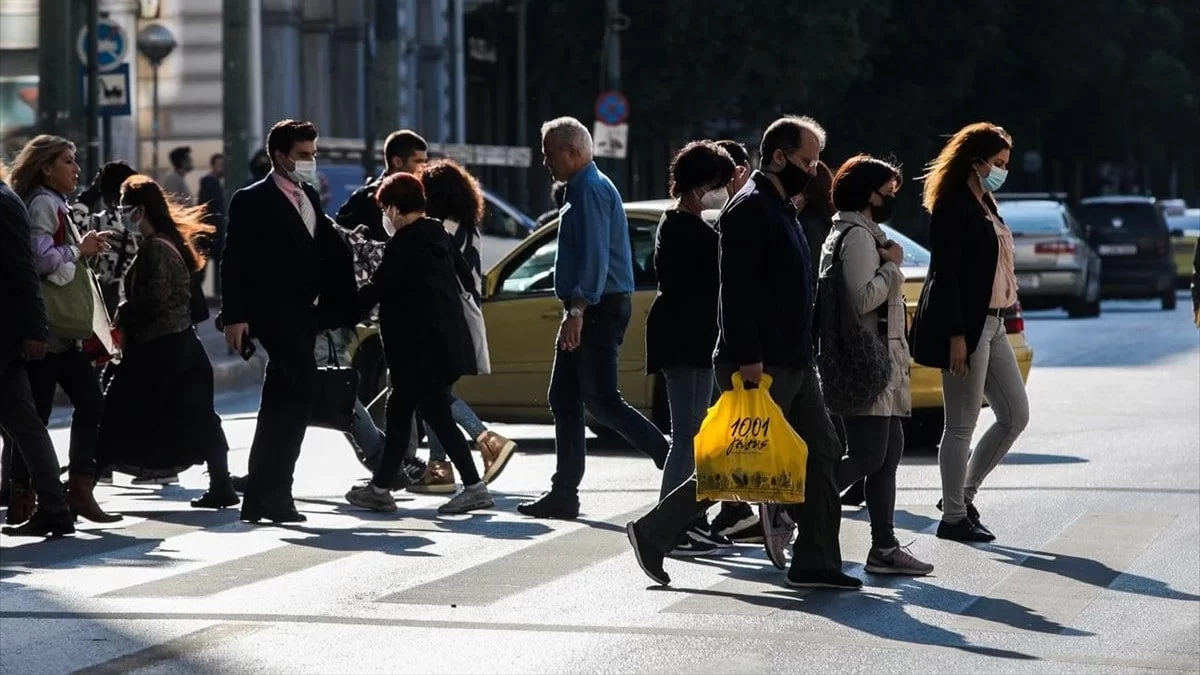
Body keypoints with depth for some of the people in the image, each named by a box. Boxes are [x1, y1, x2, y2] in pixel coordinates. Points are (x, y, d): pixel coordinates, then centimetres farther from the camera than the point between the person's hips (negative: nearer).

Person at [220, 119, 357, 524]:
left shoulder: (308, 197, 17)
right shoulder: (252, 201, -6)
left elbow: (327, 253, 15)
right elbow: (234, 262, -11)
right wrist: (235, 316, -18)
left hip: (302, 315, 8)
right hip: (273, 315, -8)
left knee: (279, 406, 11)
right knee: (300, 391, -17)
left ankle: (259, 498, 17)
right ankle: (276, 495, -14)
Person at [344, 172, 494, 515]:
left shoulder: (405, 242, -13)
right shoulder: (439, 236, 12)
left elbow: (377, 288, -14)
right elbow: (466, 280, 17)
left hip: (420, 345, -9)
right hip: (443, 340, 9)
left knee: (437, 414, -7)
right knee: (399, 409, 15)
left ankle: (474, 487, -10)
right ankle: (380, 487, 19)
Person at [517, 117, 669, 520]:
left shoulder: (591, 190, -13)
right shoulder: (584, 188, 20)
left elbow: (595, 257, -23)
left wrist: (577, 310, -27)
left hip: (598, 308, -11)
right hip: (587, 311, 11)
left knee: (601, 401, -12)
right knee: (563, 399, 9)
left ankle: (673, 460, -11)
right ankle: (564, 494, 11)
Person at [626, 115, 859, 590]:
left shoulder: (780, 208, 18)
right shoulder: (749, 209, -13)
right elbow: (736, 289, -21)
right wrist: (747, 358, -25)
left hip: (793, 361, 10)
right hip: (760, 364, -10)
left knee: (821, 453, 6)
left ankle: (816, 563, 10)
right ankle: (653, 533, 4)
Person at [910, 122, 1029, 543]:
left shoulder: (984, 205, 16)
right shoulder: (953, 208, -13)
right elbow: (945, 275, -17)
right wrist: (956, 336, -21)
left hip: (991, 324, 10)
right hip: (964, 326, -10)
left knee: (1015, 416, 11)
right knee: (961, 426, -2)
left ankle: (963, 494, 20)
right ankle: (953, 516, 6)